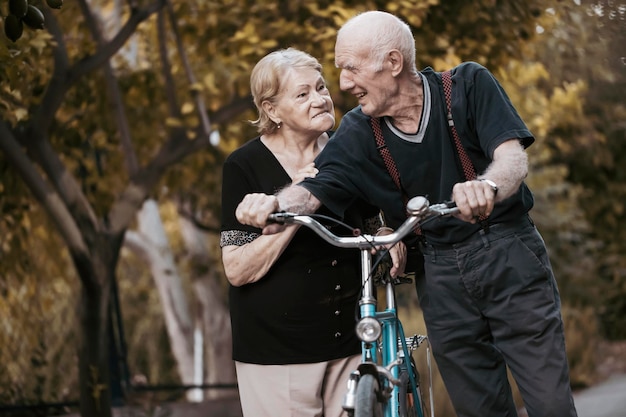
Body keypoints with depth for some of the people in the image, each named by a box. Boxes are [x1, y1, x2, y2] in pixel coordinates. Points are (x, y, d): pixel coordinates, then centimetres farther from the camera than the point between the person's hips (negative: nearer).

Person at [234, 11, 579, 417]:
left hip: (509, 258, -3)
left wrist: (488, 186, -44)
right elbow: (314, 189, -12)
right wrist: (276, 203, -36)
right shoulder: (358, 132, -2)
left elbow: (514, 158, -20)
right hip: (442, 278, 3)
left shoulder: (468, 84, -9)